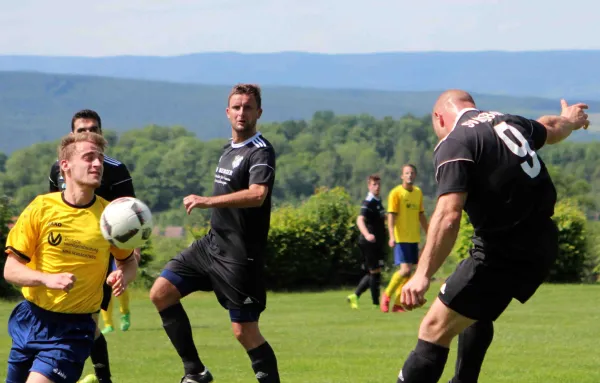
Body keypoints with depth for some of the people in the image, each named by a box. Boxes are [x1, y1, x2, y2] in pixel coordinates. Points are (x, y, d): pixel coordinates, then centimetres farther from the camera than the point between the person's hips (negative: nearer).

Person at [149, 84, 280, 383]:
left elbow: (257, 195, -32)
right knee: (161, 292, 3)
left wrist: (207, 201, -39)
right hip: (212, 244, 9)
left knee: (245, 332, -8)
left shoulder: (260, 151, -14)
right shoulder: (230, 149, 14)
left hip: (239, 257, -9)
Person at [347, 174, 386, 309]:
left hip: (377, 243, 9)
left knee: (372, 273, 12)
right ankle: (376, 303, 1)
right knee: (375, 272, -5)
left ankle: (355, 296, 19)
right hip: (369, 242, -9)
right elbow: (360, 220, -30)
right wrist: (367, 234, -45)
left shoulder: (378, 201, 14)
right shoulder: (368, 203, -15)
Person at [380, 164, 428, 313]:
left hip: (414, 239, 6)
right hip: (401, 238, -6)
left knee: (408, 272, 3)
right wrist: (392, 236, -25)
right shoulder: (396, 193, -7)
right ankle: (387, 294, 4)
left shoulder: (418, 192, 12)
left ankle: (398, 304, 10)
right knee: (405, 269, -15)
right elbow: (391, 216, -13)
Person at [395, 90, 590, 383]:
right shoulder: (509, 122, 11)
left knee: (435, 329, -10)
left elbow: (448, 215, -26)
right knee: (477, 311, 32)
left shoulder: (453, 144, -12)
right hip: (542, 244, 8)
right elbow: (552, 129, 35)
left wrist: (422, 275, -32)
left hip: (504, 253, -8)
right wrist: (570, 119, 59)